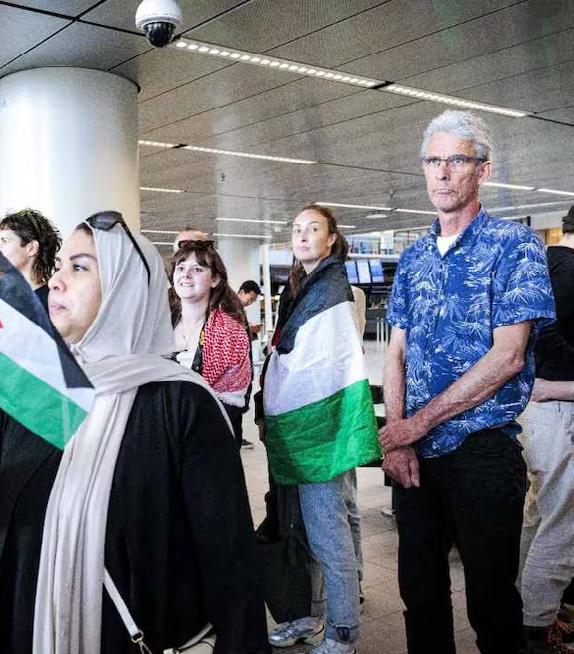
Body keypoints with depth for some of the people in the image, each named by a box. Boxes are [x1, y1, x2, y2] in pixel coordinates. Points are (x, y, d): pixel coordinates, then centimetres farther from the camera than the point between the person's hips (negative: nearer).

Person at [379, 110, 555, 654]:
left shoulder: (514, 244, -7)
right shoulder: (413, 258, 11)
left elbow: (507, 357, -15)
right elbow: (396, 354, 9)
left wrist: (415, 424, -14)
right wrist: (395, 437, -6)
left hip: (483, 452, -5)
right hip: (413, 454, 5)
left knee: (491, 602, 8)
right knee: (420, 591, 16)